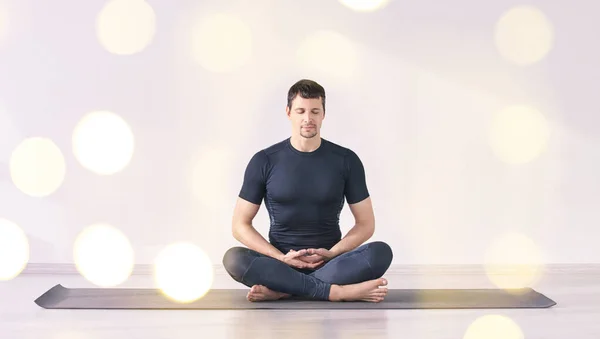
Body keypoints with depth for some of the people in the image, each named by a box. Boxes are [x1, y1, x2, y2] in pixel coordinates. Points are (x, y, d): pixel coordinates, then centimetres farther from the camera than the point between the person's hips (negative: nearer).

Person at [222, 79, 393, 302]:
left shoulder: (346, 160, 1)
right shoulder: (265, 161, -1)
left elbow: (366, 223, 4)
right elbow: (240, 225, 0)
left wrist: (332, 253, -13)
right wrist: (281, 257, -15)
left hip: (330, 264, 1)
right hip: (281, 264, -1)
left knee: (381, 252, -29)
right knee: (234, 258, -32)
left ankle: (281, 291, -30)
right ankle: (337, 291, -34)